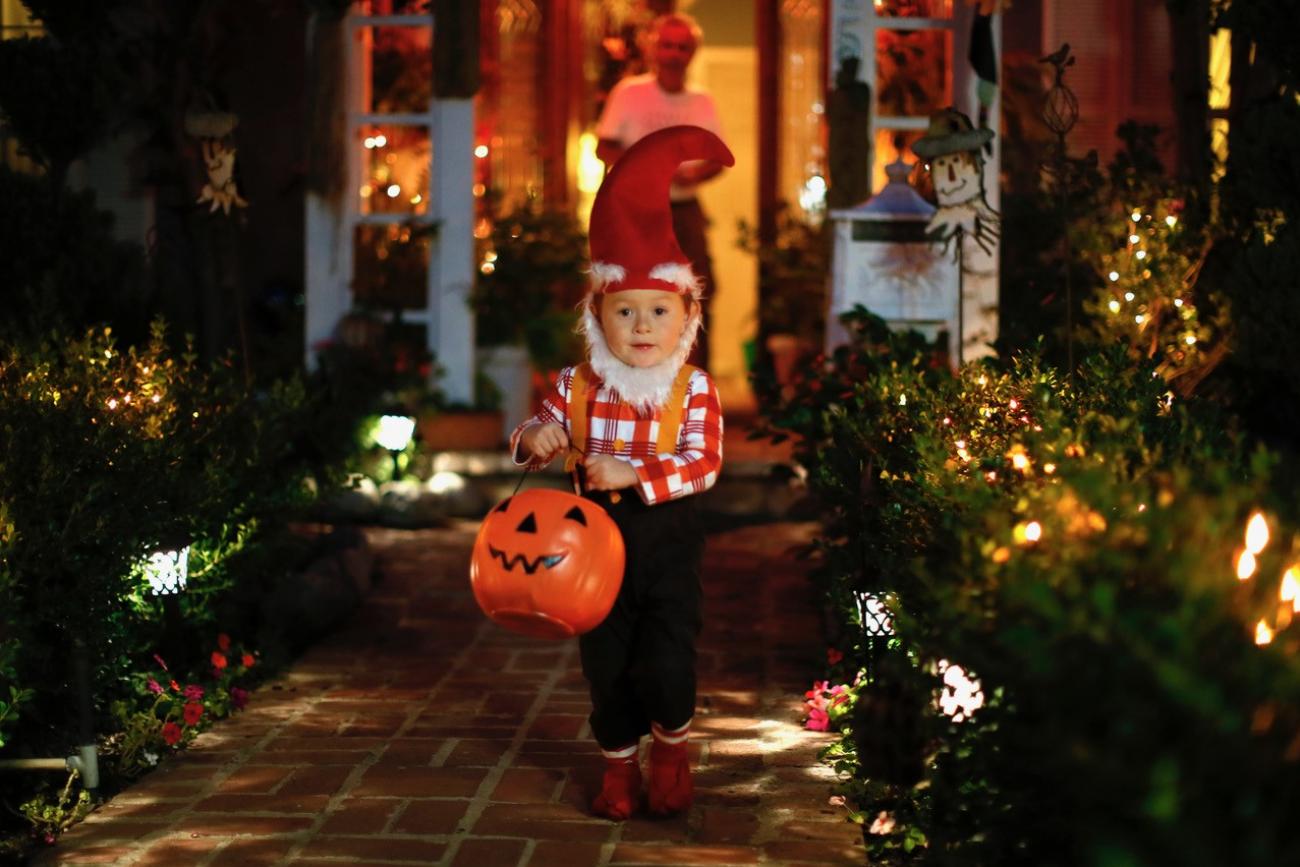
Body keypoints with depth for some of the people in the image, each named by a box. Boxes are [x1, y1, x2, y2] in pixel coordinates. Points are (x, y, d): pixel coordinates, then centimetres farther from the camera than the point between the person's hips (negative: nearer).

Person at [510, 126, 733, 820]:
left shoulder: (694, 390, -10)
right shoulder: (577, 385, -4)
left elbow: (704, 463, -18)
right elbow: (540, 429, -1)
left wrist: (633, 474, -30)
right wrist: (534, 438, -26)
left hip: (668, 537, -2)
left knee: (668, 659, -3)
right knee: (605, 659, 11)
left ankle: (671, 745, 26)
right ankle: (619, 763, 28)